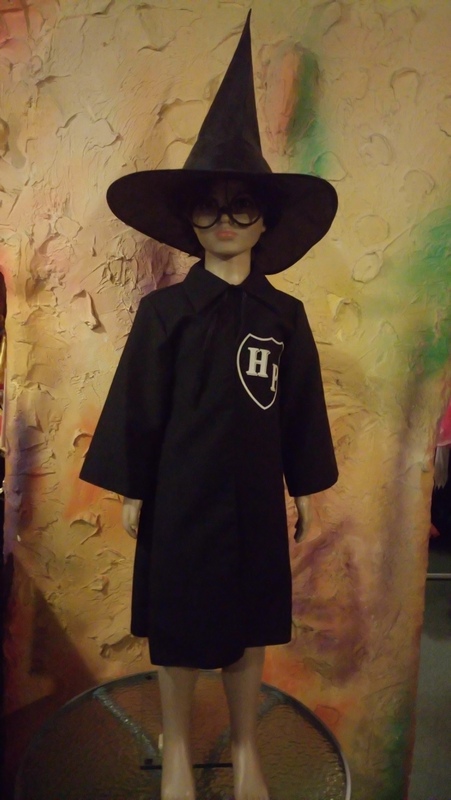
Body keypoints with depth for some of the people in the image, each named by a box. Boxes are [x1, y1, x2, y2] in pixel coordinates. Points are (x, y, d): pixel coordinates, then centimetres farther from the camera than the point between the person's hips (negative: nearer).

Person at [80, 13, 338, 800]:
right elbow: (138, 407, -5)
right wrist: (132, 492, -4)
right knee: (176, 625, 11)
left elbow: (301, 409, 5)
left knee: (249, 625, 14)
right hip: (180, 494, -2)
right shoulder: (163, 310, -6)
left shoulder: (285, 315, 1)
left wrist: (306, 488, 8)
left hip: (253, 495, 2)